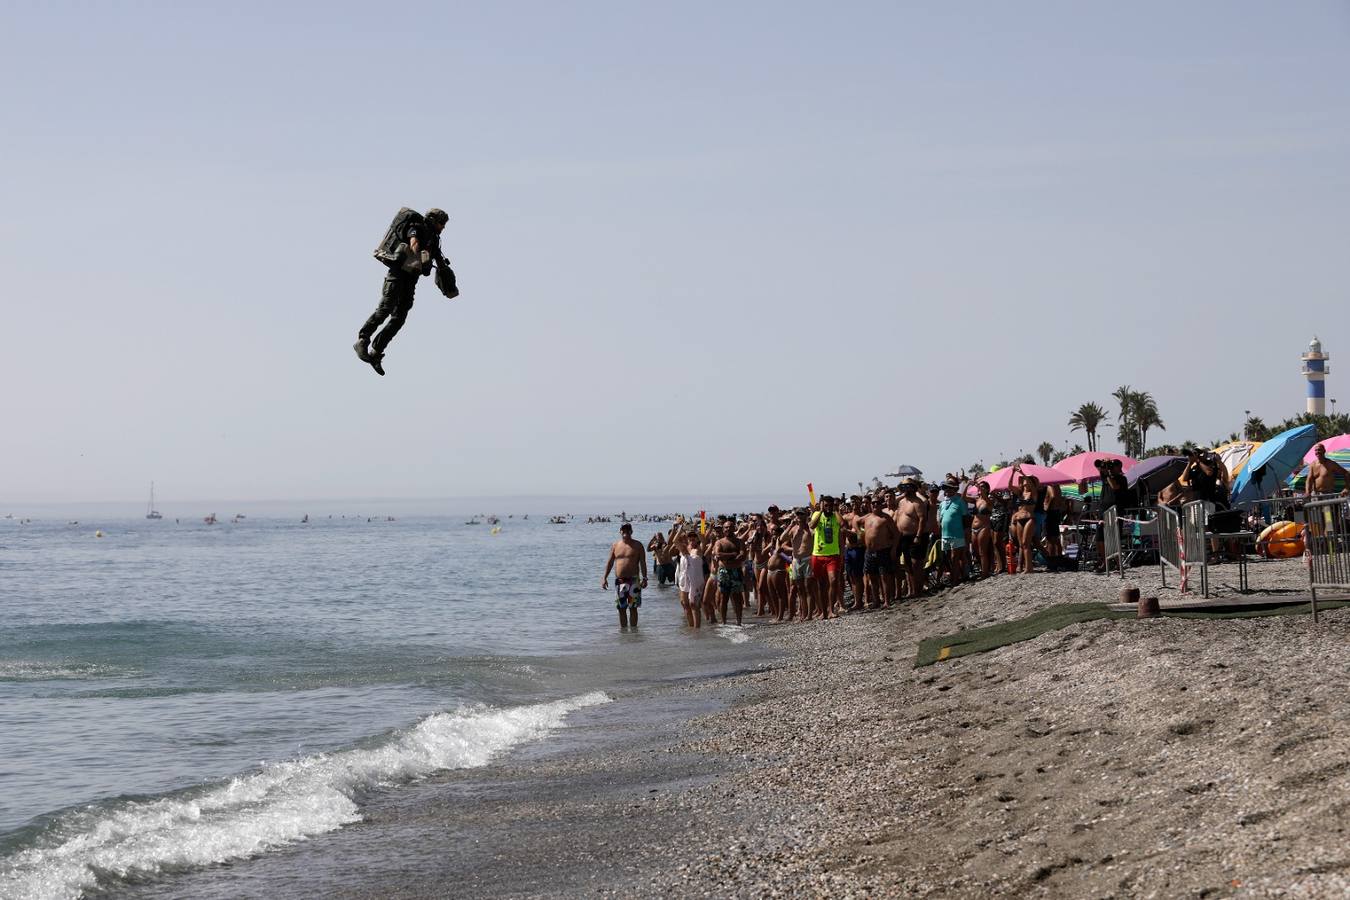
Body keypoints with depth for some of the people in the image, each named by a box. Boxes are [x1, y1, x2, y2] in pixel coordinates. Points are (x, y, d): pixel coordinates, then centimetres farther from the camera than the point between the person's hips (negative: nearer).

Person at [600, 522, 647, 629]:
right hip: (619, 580, 3)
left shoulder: (637, 546, 2)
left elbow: (643, 563, -1)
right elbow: (609, 562, 11)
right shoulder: (615, 546, 10)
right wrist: (604, 578, 2)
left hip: (633, 580, -3)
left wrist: (644, 578, -10)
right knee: (621, 608, 6)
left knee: (633, 608, -3)